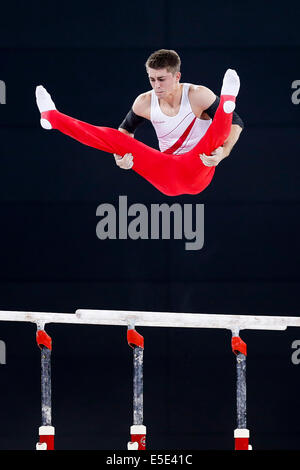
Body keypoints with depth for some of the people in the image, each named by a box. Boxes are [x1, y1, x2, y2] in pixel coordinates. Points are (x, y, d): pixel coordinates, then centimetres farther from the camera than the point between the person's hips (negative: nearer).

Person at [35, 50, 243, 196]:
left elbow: (236, 123, -13)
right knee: (114, 136, -9)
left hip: (195, 172, -4)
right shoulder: (145, 102, 0)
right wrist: (119, 156, -5)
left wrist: (223, 153, -31)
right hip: (166, 175, 4)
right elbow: (126, 130, 17)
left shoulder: (198, 96, -12)